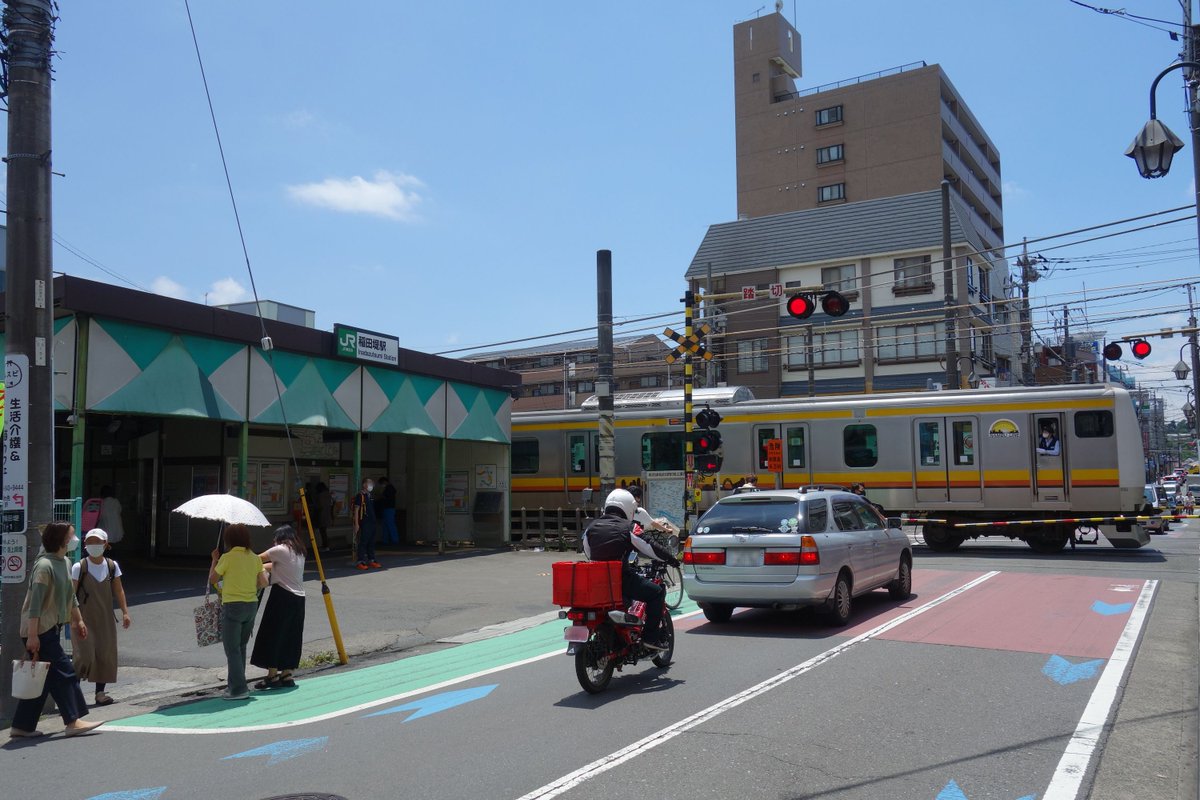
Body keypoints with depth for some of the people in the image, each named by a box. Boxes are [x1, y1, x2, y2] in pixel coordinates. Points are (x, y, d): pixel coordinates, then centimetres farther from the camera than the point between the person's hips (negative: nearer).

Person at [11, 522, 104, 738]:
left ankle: (22, 727, 19)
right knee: (63, 673, -6)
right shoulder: (44, 565, -18)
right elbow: (35, 603, -21)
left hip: (52, 629, 10)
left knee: (42, 679, 12)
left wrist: (78, 620, 25)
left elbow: (70, 596, 22)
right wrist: (32, 635, -23)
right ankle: (73, 722, -1)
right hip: (40, 631, -10)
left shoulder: (65, 563, 11)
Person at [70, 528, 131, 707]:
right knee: (84, 655, -10)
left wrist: (125, 612, 2)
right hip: (85, 619, -4)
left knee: (106, 655, 5)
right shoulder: (79, 567, -8)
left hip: (105, 619, 4)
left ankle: (100, 692, 15)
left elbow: (118, 591, 8)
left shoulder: (112, 566, 3)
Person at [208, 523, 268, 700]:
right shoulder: (255, 558, 5)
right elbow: (264, 582, 3)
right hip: (251, 605, 6)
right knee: (241, 647, 17)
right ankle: (235, 684, 23)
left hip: (232, 606, -6)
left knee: (232, 649, -1)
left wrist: (214, 560, 14)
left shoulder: (227, 557, -9)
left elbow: (212, 579, 2)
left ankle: (238, 689, -5)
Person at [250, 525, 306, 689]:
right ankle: (287, 674, 14)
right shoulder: (300, 552, 17)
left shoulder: (280, 550, -6)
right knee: (291, 637, 11)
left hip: (282, 597, -8)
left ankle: (273, 675, 2)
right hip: (298, 598, 8)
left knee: (273, 635, 0)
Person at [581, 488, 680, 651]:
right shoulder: (629, 528, -5)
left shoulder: (591, 527, 11)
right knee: (657, 592, 7)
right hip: (621, 579, -6)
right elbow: (649, 548, -2)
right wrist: (671, 559, 12)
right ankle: (651, 637, 0)